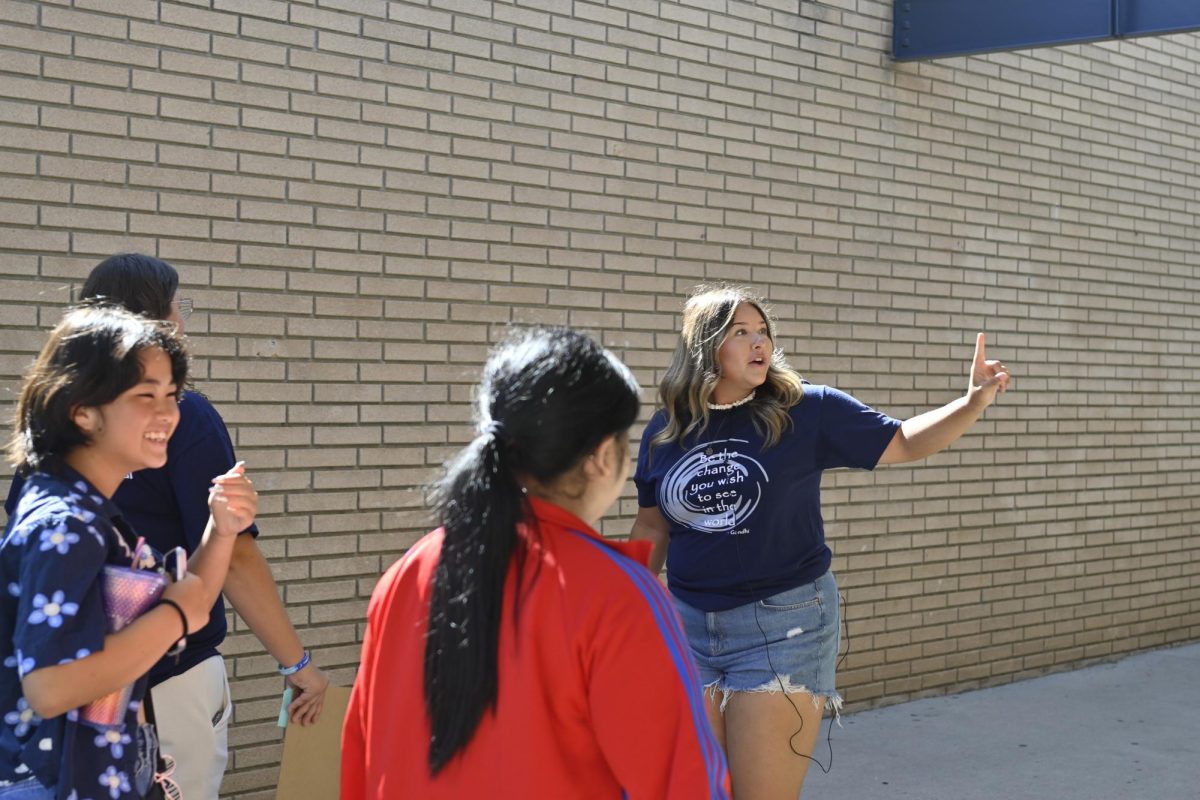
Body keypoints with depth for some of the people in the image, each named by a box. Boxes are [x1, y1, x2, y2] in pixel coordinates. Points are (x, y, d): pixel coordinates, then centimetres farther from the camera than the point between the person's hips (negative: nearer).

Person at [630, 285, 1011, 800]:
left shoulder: (807, 411, -6)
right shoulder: (664, 430, 1)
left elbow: (904, 443, 0)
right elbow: (652, 530, 11)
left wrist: (974, 401, -15)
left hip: (785, 624, -3)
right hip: (688, 626, 3)